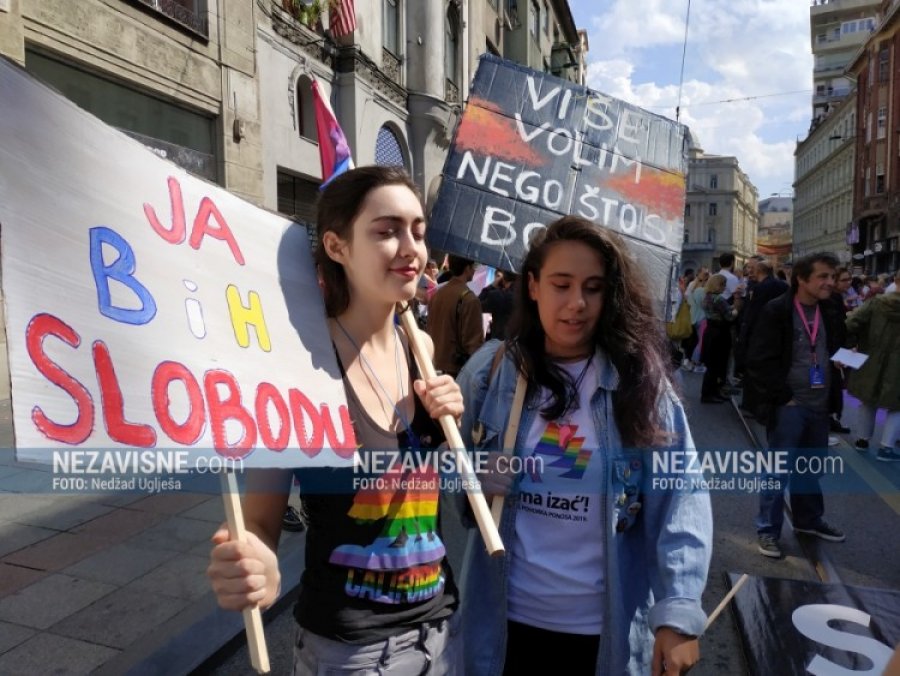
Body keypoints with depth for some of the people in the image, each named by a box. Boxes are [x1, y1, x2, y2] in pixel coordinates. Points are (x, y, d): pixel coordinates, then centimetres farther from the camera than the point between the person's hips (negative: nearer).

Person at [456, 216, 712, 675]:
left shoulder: (642, 379, -8)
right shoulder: (490, 370, -5)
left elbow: (680, 498, -11)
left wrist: (678, 609, -18)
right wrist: (473, 480, -16)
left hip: (606, 623, 0)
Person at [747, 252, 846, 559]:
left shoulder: (830, 314, 9)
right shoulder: (777, 311, -12)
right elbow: (759, 362, -14)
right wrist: (784, 397, -14)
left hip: (819, 405, 6)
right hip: (788, 405, -6)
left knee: (811, 467, 18)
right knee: (779, 469, -1)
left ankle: (809, 520, 36)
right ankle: (768, 529, 12)